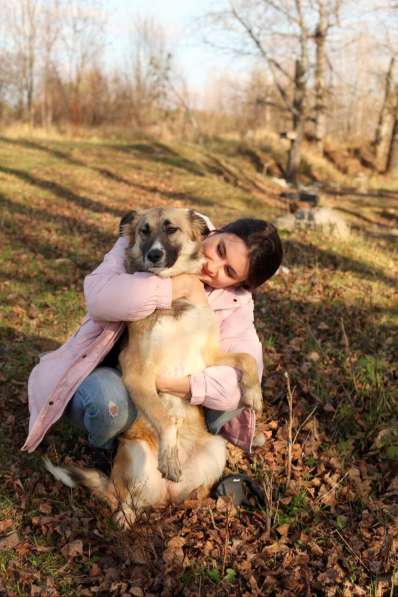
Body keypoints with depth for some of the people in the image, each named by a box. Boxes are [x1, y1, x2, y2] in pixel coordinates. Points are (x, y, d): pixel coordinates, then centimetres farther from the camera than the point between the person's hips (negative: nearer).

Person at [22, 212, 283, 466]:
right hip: (105, 379, -1)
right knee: (108, 399, -37)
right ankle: (108, 448, -2)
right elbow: (99, 296, -37)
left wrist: (170, 384, -39)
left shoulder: (236, 302, -14)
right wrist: (184, 284, -33)